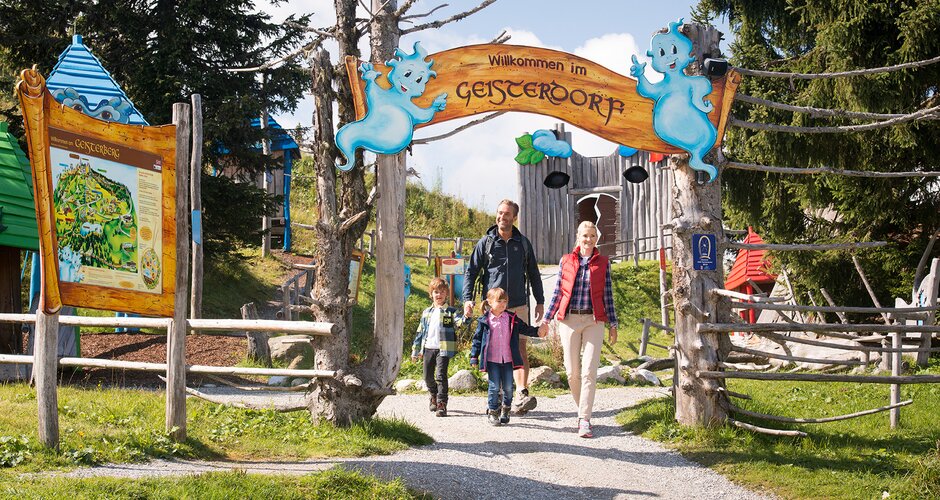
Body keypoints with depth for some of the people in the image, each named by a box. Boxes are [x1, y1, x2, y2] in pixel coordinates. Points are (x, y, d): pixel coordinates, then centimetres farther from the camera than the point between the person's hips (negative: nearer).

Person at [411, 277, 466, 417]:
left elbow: (459, 321, -16)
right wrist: (415, 350, 18)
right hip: (428, 348, 5)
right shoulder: (426, 313, 14)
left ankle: (442, 404, -12)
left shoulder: (451, 312, 2)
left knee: (441, 376, -13)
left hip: (443, 349, -5)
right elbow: (420, 332, 18)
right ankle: (434, 396, 37)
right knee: (428, 376, 12)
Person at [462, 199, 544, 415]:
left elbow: (533, 274, 16)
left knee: (520, 349, -9)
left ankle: (522, 394, -16)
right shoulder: (486, 242, 4)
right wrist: (467, 298, -9)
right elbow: (471, 271, 3)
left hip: (518, 305, 1)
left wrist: (540, 301, 13)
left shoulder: (523, 243, 9)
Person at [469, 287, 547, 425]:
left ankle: (505, 410, 24)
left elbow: (525, 329, 9)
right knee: (494, 387, -2)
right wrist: (474, 357, 1)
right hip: (492, 360, -2)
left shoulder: (512, 319, 4)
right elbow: (477, 339, 3)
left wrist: (538, 331, -9)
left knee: (508, 387, 6)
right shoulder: (484, 320, -1)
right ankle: (492, 412, 10)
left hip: (508, 359, 2)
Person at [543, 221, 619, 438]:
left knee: (589, 371, -9)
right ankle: (582, 408, 23)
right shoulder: (566, 261, 7)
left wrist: (613, 324, 6)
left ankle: (584, 420, -9)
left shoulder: (603, 263, 6)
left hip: (594, 321, -1)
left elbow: (608, 296, 8)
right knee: (572, 371, 2)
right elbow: (558, 292, 11)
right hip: (569, 320, 1)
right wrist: (547, 319, 8)